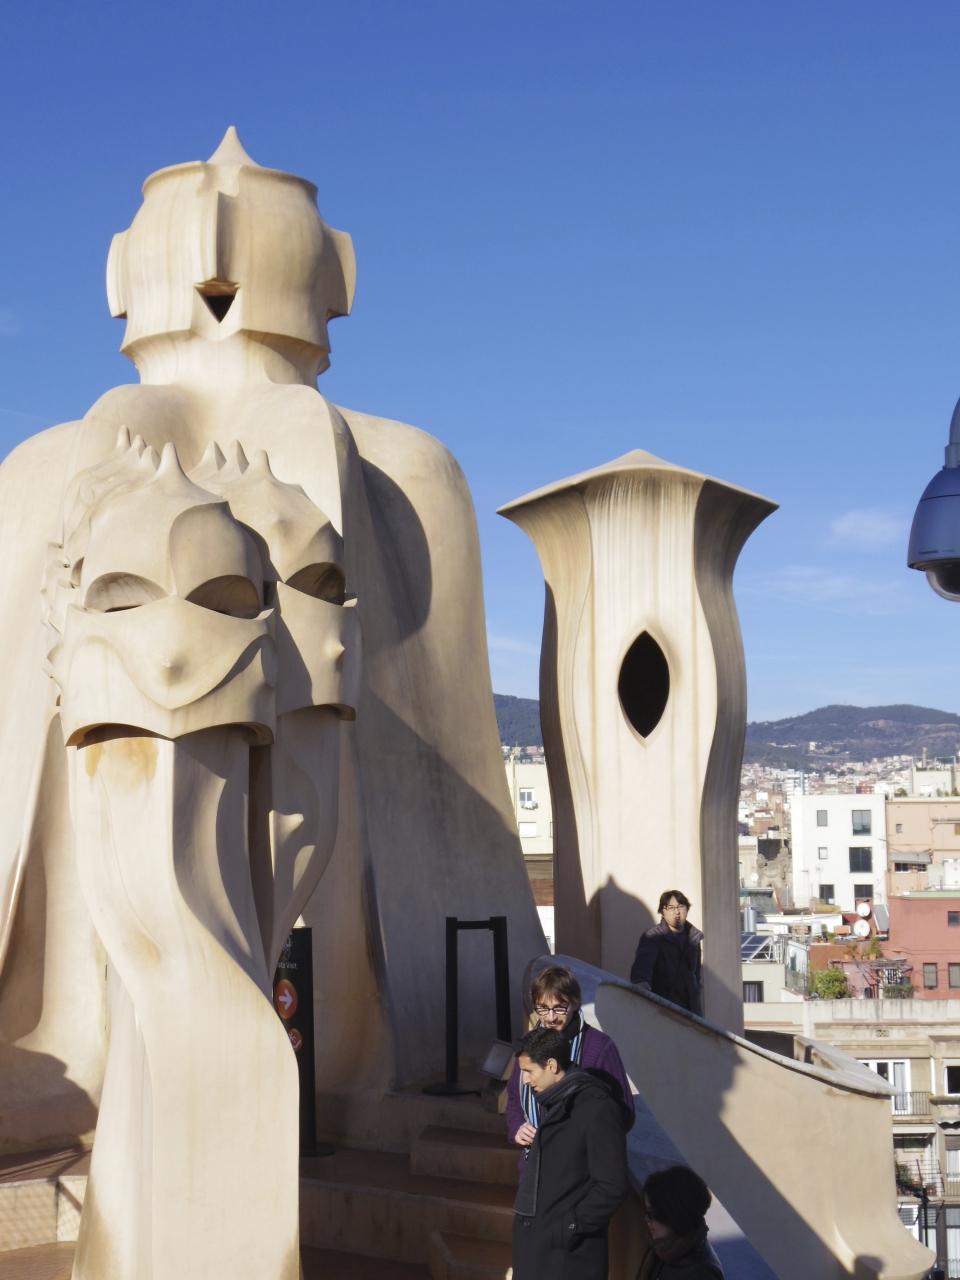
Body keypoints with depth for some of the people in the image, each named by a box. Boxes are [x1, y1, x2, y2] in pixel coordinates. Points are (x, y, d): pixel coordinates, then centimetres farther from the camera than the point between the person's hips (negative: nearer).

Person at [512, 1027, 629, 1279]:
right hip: (534, 1240, 8)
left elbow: (613, 1187, -17)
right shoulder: (549, 1103, 11)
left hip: (570, 1249, -8)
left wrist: (571, 1226, -15)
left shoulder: (597, 1108, -15)